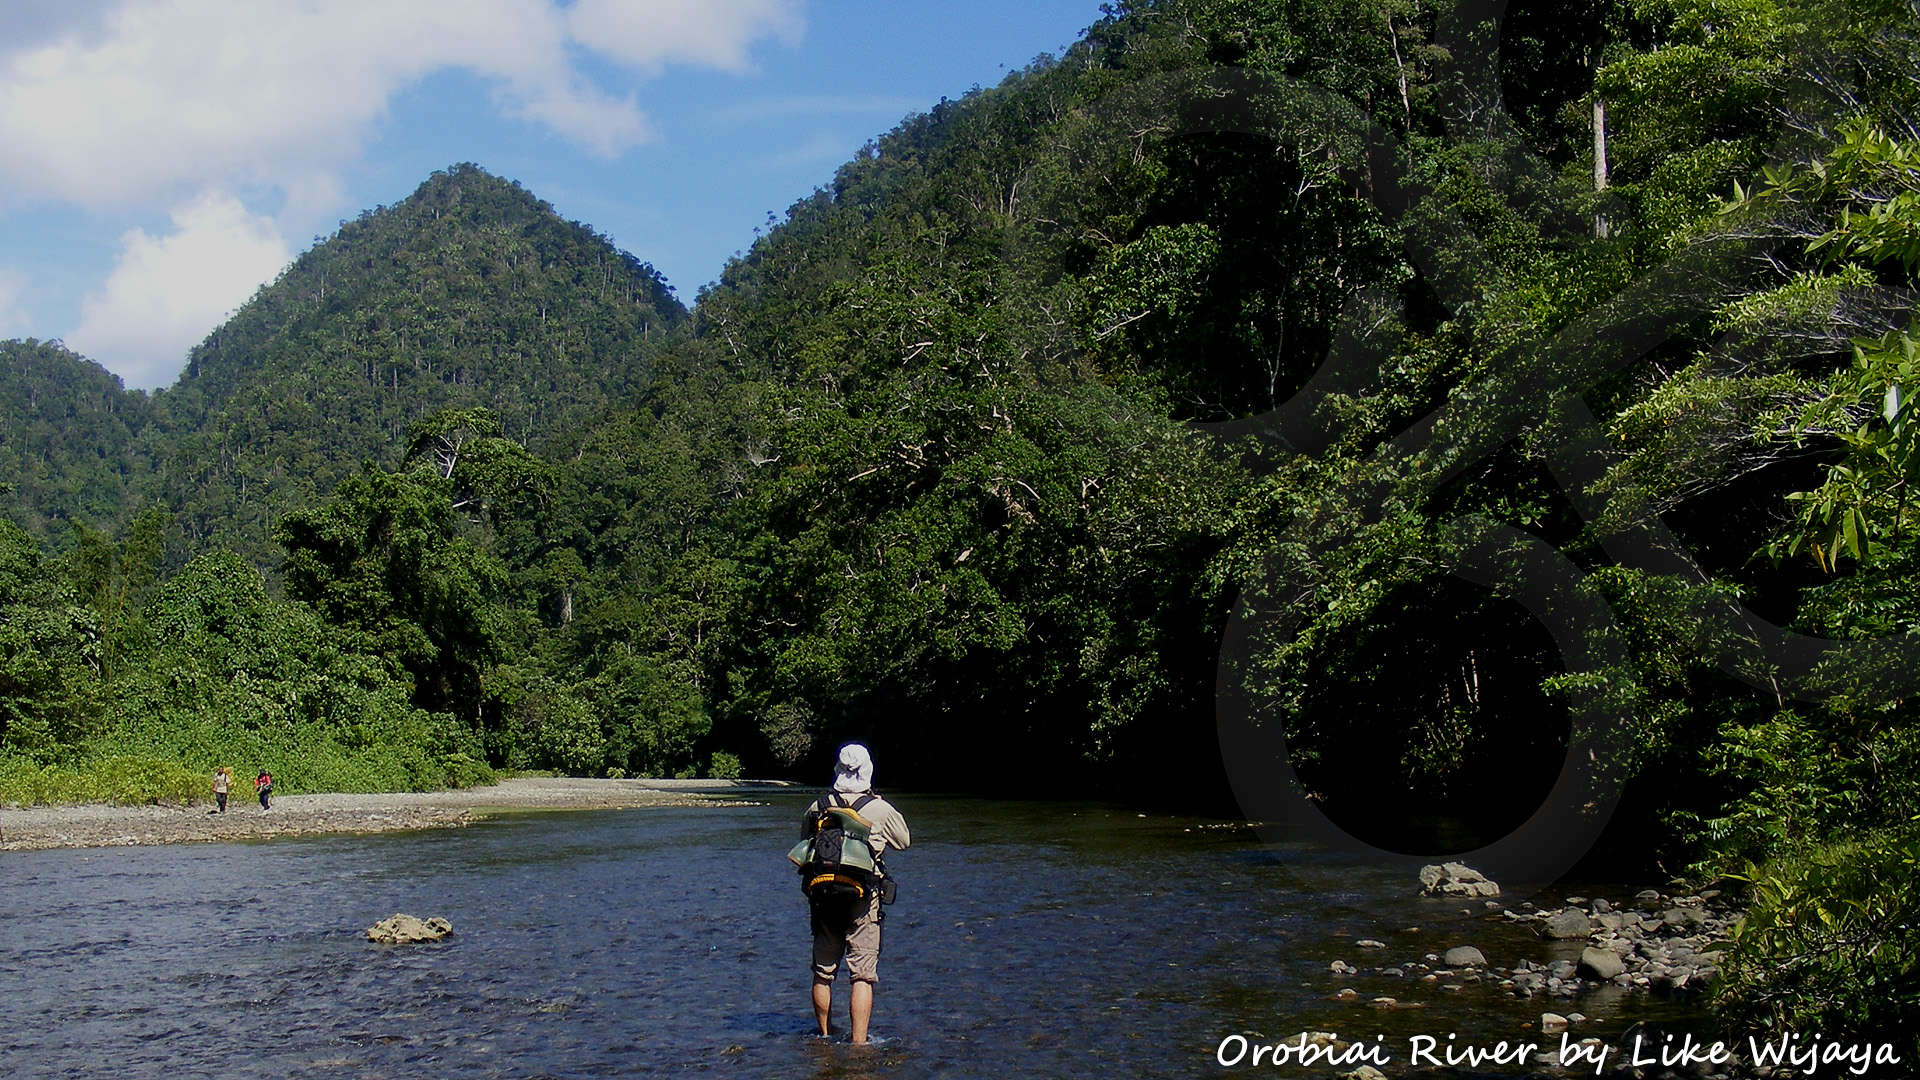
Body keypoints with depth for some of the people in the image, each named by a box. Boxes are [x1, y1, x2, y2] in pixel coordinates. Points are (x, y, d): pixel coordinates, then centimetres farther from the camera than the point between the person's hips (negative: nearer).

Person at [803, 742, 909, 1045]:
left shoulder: (819, 806, -1)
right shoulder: (880, 810, -9)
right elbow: (904, 841, 7)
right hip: (863, 900, -3)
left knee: (823, 973, 15)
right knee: (862, 975, 0)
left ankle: (824, 1035, 28)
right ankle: (858, 1043, -5)